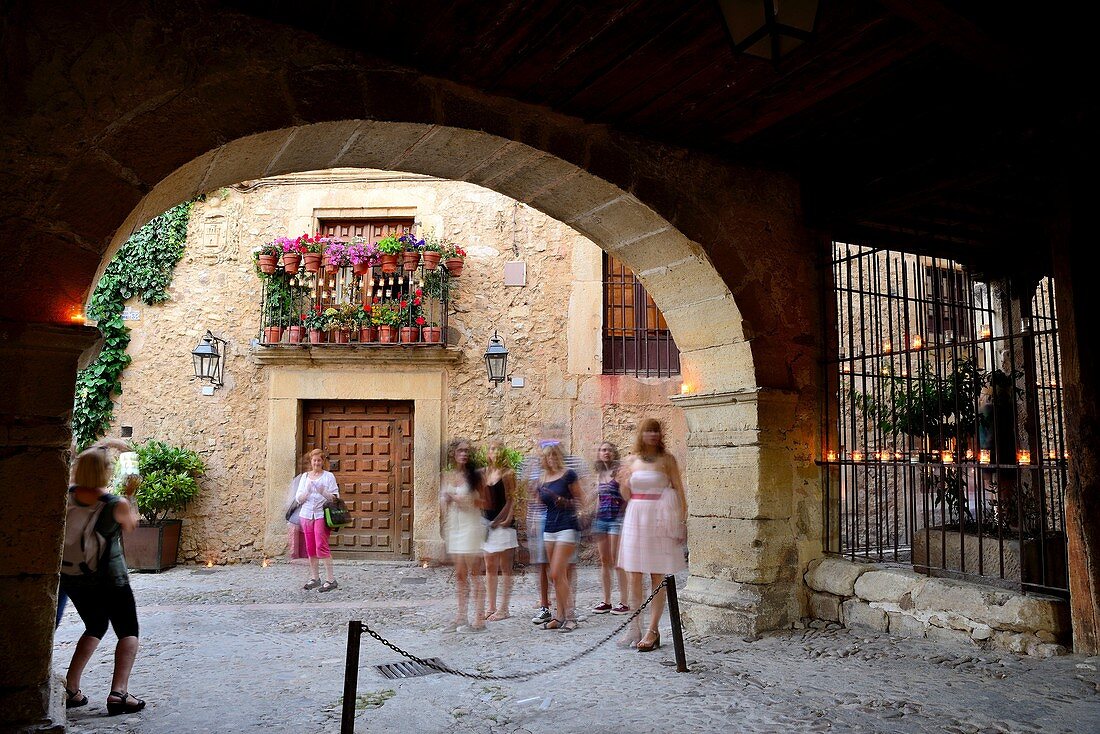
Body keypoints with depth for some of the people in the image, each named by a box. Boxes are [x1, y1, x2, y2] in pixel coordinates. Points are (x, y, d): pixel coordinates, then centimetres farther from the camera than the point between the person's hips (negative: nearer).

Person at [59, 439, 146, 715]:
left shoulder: (70, 494, -6)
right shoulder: (117, 504, -19)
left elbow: (82, 465, 15)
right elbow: (130, 525, 3)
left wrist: (105, 443, 24)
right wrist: (130, 495, 11)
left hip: (73, 578, 6)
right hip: (109, 579, -5)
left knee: (95, 628, 25)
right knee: (128, 632, 7)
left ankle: (70, 689, 18)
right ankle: (119, 692, -9)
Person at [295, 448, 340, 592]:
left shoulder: (328, 476, 1)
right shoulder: (305, 477, 12)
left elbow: (335, 498, -4)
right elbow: (299, 499, 7)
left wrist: (323, 492, -22)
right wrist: (307, 491, -13)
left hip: (322, 515, -4)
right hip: (306, 514, 4)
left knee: (321, 546, -11)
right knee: (310, 548, 7)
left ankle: (331, 579, -7)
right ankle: (314, 578, 17)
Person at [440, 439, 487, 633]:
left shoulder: (474, 475, -4)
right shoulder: (447, 476, 10)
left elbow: (484, 503, -7)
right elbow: (443, 501, 19)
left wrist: (464, 500, -15)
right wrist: (442, 525, 10)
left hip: (471, 526, -5)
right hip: (453, 527, 6)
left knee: (473, 574, -4)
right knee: (459, 575, 10)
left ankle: (479, 620, 1)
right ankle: (461, 618, 16)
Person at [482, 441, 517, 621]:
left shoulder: (507, 473, -7)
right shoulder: (485, 472, 9)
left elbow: (510, 501, -10)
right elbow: (485, 501, 13)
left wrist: (499, 521, -15)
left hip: (502, 524, -7)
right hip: (487, 523, 7)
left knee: (505, 568, 1)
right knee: (490, 568, 12)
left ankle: (504, 609, 6)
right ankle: (492, 607, 21)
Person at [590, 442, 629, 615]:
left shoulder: (619, 472, -5)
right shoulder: (599, 474, 14)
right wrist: (594, 521, 18)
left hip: (617, 518, -6)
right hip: (601, 518, 6)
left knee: (617, 561, -5)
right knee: (604, 561, 9)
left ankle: (623, 602, 1)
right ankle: (606, 601, 15)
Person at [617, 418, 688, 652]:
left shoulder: (666, 459, 0)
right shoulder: (632, 461, 9)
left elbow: (679, 490, -2)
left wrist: (682, 520, -10)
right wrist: (623, 481, -6)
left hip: (659, 519, -3)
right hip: (635, 518, 4)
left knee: (658, 577, 0)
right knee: (634, 577, 4)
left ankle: (652, 631, 5)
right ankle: (635, 629, 13)